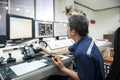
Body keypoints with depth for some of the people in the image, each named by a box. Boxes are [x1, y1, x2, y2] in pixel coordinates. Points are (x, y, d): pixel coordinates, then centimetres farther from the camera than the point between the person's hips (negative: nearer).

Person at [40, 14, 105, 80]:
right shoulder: (83, 40, -7)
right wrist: (50, 51, 17)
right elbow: (68, 50, 9)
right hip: (82, 74, 7)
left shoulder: (83, 53, -37)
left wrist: (62, 68, -19)